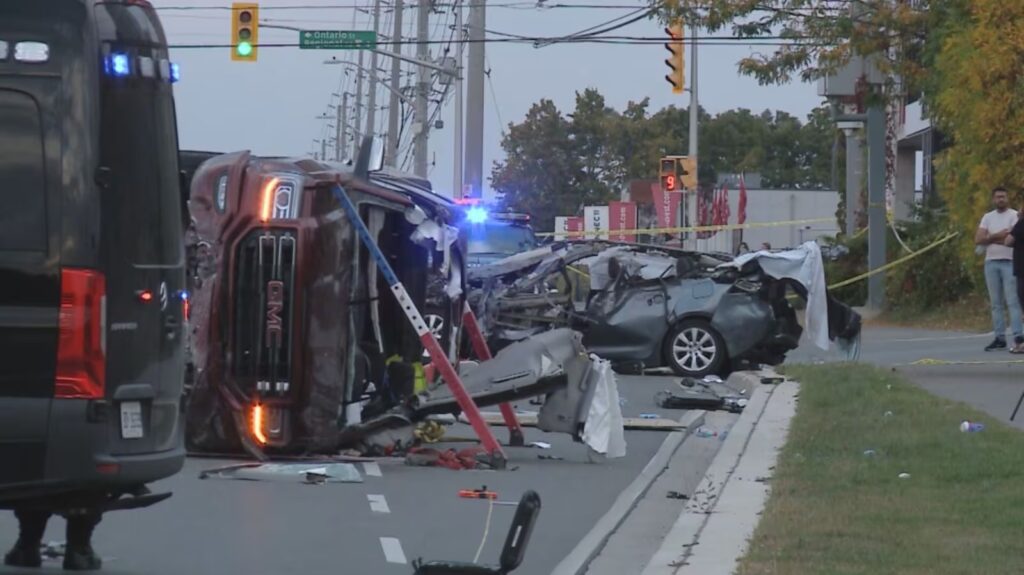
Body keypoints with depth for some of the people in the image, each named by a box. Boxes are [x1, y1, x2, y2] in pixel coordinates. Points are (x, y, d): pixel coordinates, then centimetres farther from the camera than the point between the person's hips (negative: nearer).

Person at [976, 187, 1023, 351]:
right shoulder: (987, 217, 14)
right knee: (996, 303, 5)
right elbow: (978, 239, 3)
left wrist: (990, 238, -7)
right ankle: (1000, 338, 6)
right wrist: (998, 236, -9)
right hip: (991, 263, 5)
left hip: (1009, 262, -5)